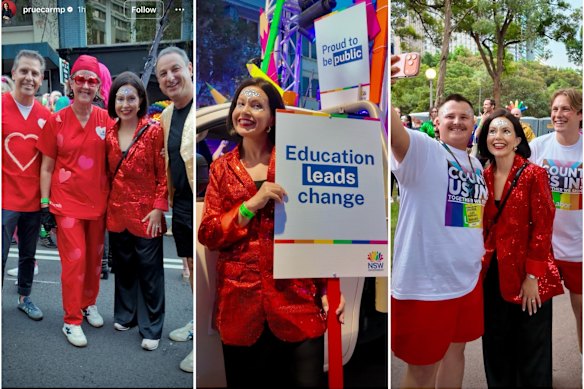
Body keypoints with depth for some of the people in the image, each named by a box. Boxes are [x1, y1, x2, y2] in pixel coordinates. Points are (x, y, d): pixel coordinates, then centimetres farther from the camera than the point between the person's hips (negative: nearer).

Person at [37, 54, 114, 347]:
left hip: (98, 202, 2)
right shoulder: (57, 120, -4)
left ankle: (89, 303, 35)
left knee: (94, 258, 13)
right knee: (74, 260, -2)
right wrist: (44, 205, -4)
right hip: (67, 202, -2)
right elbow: (47, 167, 0)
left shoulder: (106, 119, -1)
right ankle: (72, 321, 13)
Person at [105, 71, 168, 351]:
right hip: (117, 211, 5)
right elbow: (108, 173, 13)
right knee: (123, 266, 18)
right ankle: (126, 314, 36)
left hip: (146, 212, -5)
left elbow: (163, 175, -9)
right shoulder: (109, 134, 5)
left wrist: (159, 208, -14)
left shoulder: (154, 131, -10)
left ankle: (151, 328, 15)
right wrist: (107, 204, 9)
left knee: (150, 270, 3)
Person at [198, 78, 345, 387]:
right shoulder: (222, 168, 9)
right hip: (240, 302, 2)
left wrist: (328, 289, -4)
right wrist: (251, 205, -13)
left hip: (297, 298, -1)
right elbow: (208, 234, 2)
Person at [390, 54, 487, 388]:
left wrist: (483, 248, 20)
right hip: (425, 283, -7)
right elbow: (394, 130, -33)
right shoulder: (422, 150, -11)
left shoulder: (477, 166, 13)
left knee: (456, 349, 23)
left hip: (468, 279, 8)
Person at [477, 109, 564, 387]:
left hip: (528, 277, -5)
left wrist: (532, 277, -14)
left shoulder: (533, 174, -10)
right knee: (496, 348, 17)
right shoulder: (484, 177, 5)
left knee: (531, 351, 9)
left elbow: (542, 228, -12)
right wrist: (482, 266, 5)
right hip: (493, 275, 5)